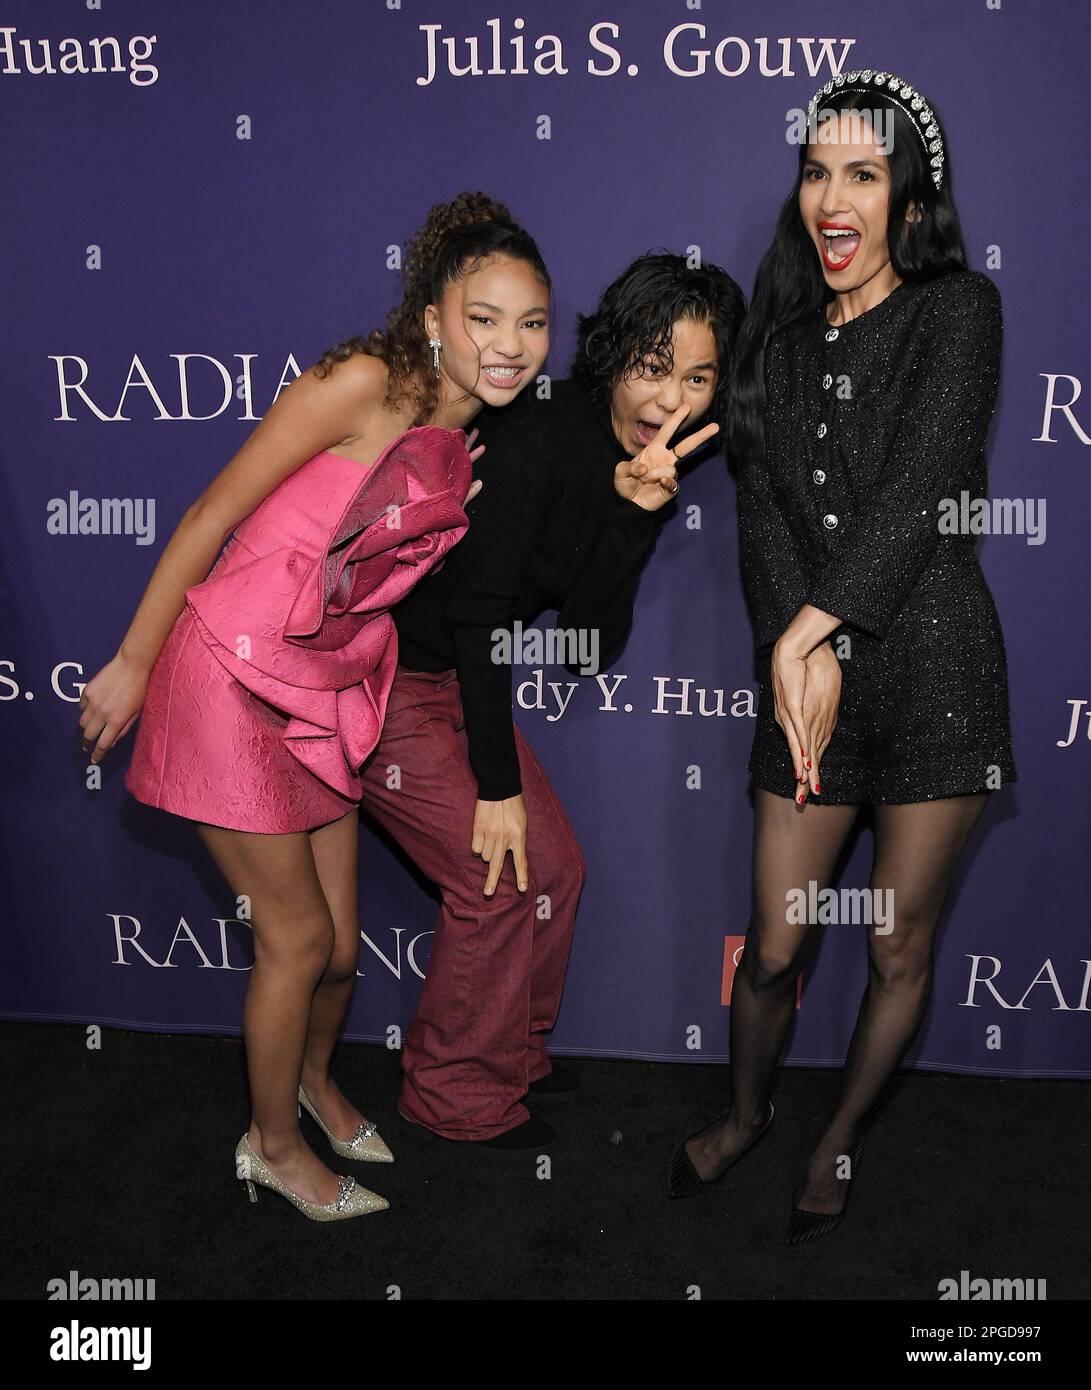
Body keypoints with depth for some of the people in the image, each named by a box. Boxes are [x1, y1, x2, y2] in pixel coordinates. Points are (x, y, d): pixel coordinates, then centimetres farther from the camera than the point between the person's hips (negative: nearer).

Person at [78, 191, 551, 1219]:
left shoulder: (474, 444, 6)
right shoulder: (363, 384, -18)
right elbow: (211, 517, -14)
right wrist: (132, 664, -10)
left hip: (325, 692, 7)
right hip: (231, 675, -7)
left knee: (339, 939, 14)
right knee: (297, 934, 4)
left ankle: (313, 1078, 47)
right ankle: (274, 1144, 29)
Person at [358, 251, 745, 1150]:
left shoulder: (650, 466, -1)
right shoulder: (540, 435, -24)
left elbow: (593, 644, -9)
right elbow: (475, 609, -24)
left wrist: (637, 511, -24)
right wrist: (497, 785, -22)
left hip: (458, 676, 8)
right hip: (380, 673, -8)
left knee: (553, 865, 10)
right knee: (498, 878, -8)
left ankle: (512, 1052, 32)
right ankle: (459, 1095, 14)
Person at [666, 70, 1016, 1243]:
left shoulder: (958, 312, -2)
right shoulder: (782, 330, 11)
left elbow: (917, 493, -14)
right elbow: (762, 501, -1)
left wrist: (812, 625, -18)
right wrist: (800, 654, -14)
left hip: (932, 666, -3)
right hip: (805, 669, 3)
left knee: (899, 949, 10)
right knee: (775, 946, 10)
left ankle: (843, 1139, 35)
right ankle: (745, 1113, 39)